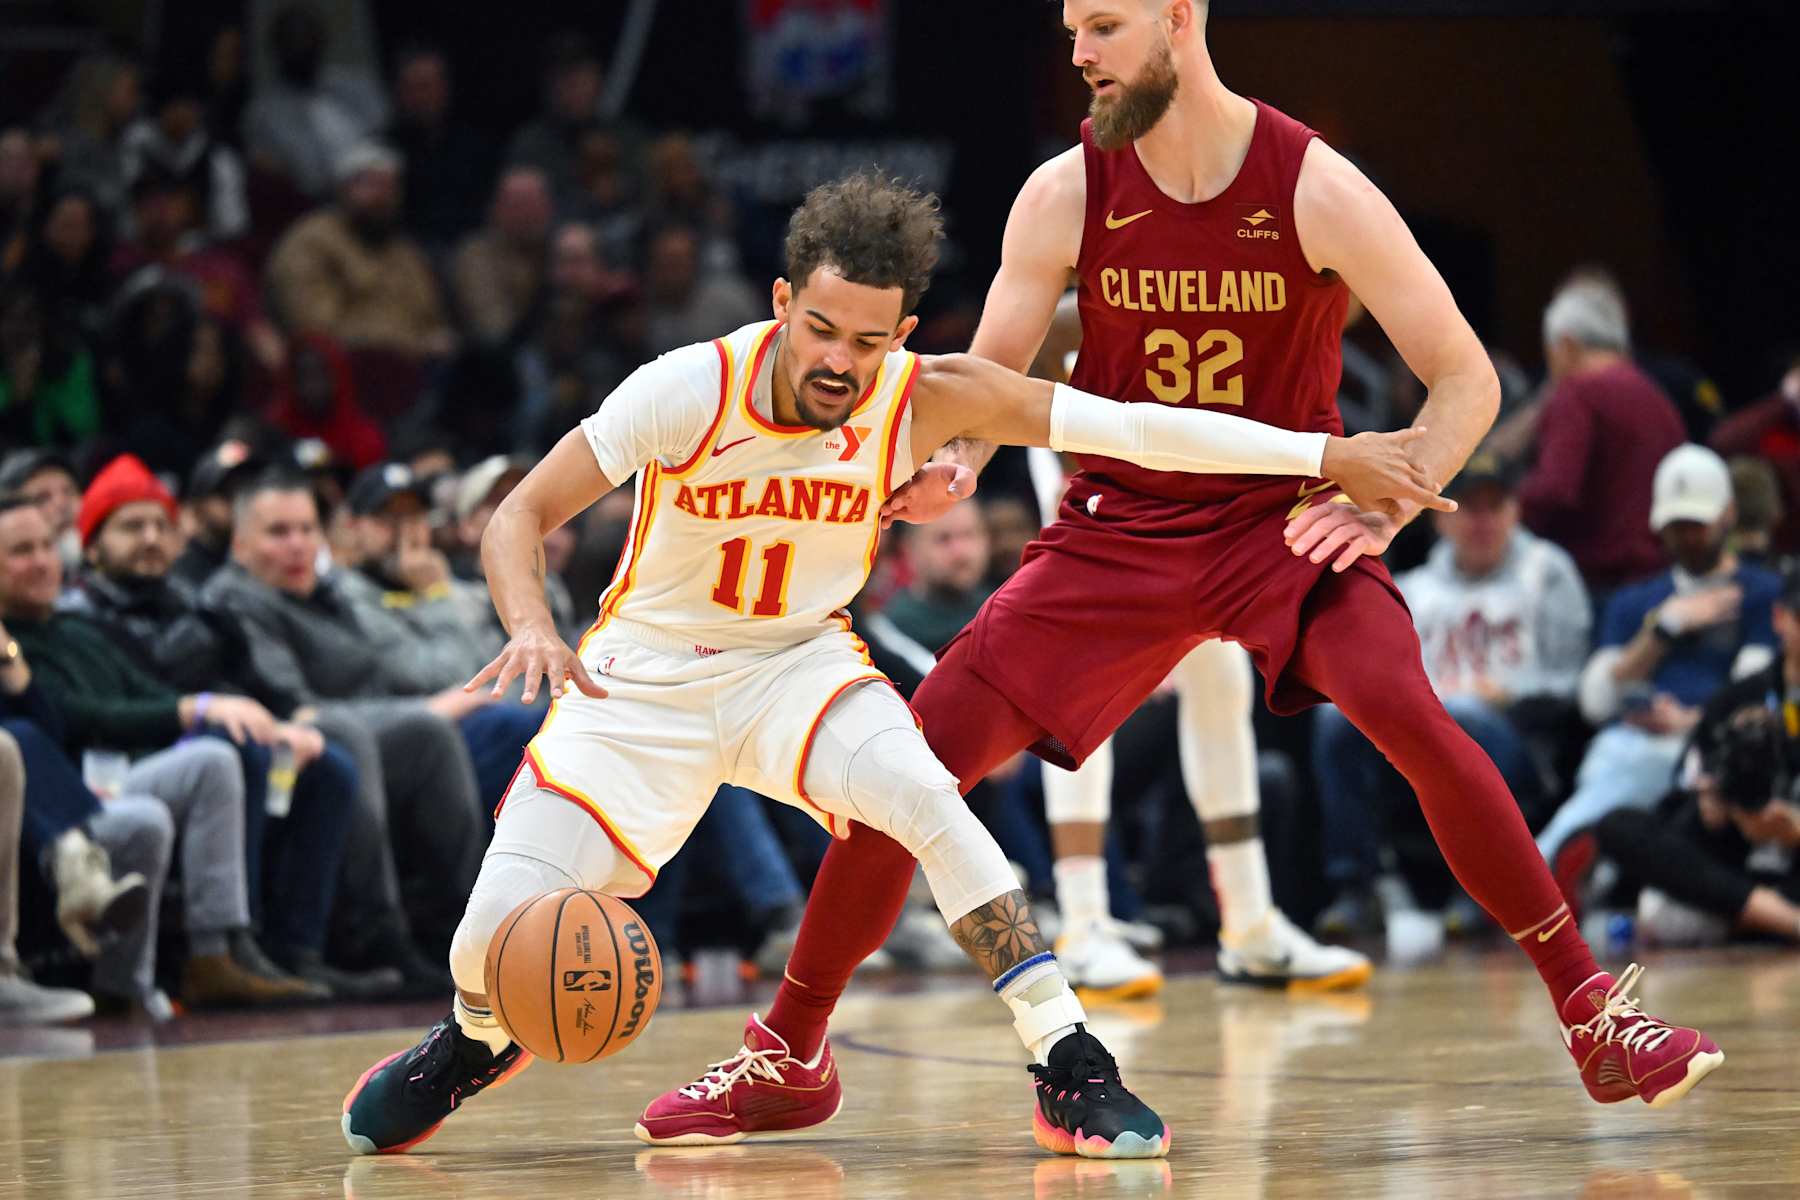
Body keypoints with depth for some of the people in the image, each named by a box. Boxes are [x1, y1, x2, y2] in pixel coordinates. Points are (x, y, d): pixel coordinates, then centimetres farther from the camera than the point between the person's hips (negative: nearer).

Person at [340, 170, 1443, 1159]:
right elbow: (521, 516, -19)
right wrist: (532, 625, -41)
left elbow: (1132, 427, -17)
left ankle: (1073, 1074, -22)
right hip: (645, 674, -1)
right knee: (498, 944, -10)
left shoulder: (929, 400, -20)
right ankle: (476, 1043, 29)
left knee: (926, 799, -30)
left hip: (800, 660, 1)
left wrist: (1327, 455, -18)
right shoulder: (691, 390, -25)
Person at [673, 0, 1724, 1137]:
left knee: (1407, 712, -30)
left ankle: (1592, 1011, -17)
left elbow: (1468, 380, -9)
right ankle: (789, 1053, 11)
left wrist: (1386, 508, -24)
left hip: (1284, 518, -2)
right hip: (1120, 527, 3)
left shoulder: (1317, 190, -14)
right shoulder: (1065, 198, -8)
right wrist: (949, 466, -24)